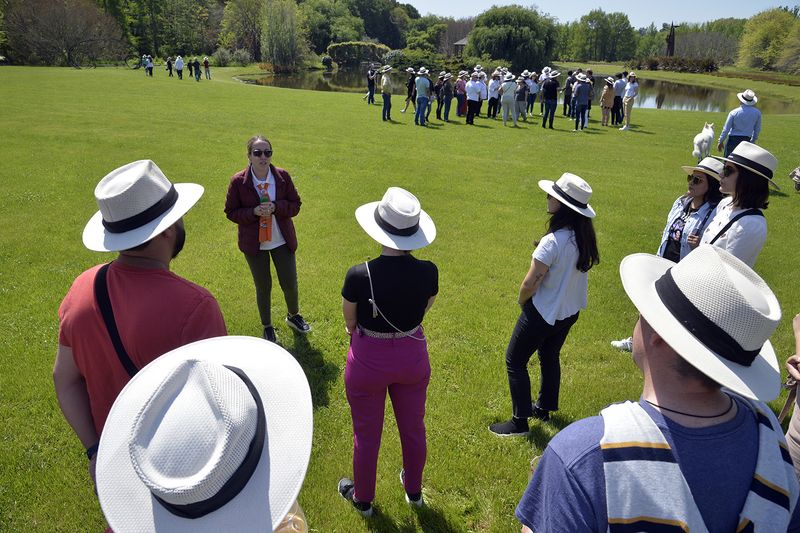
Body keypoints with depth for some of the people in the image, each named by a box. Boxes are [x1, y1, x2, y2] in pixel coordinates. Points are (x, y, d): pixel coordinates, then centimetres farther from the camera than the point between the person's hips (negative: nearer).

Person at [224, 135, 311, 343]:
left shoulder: (283, 176, -8)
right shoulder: (238, 181, -12)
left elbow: (295, 205, -3)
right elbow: (231, 212, -7)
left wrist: (276, 207, -22)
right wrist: (254, 212, -24)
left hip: (282, 240, 2)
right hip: (254, 244, -1)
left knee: (290, 284, 10)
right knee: (263, 287, 12)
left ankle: (293, 316, 41)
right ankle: (267, 327, 35)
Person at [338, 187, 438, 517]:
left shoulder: (358, 275, -27)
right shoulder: (429, 272, -19)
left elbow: (349, 322, -9)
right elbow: (423, 312, -1)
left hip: (368, 361, -3)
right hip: (413, 357, 3)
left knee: (367, 435, 20)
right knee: (413, 428, 25)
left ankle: (362, 498, 44)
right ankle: (414, 490, 49)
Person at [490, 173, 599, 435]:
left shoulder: (553, 241, -30)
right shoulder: (584, 237, -6)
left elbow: (530, 283, -24)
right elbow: (575, 273, 5)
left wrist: (522, 300, -5)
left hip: (543, 313, -8)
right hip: (570, 311, 8)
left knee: (515, 361, 8)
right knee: (550, 357, 26)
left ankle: (519, 422, 16)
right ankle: (544, 407, 44)